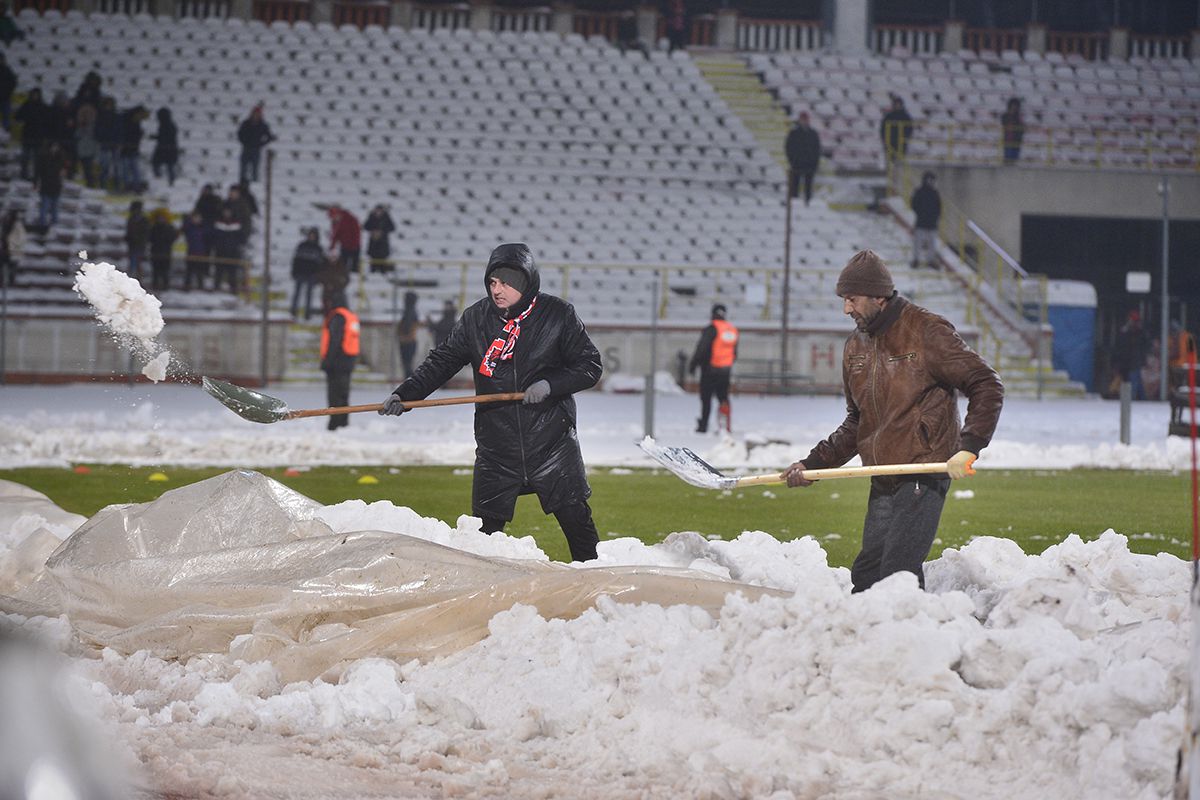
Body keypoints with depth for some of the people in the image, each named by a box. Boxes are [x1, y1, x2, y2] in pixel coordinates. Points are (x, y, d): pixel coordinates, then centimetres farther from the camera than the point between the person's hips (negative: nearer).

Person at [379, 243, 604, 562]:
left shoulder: (557, 315, -5)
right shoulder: (477, 318, 2)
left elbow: (589, 365, -1)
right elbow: (442, 361, 7)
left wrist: (550, 384, -16)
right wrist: (405, 394, -6)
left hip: (552, 439, -2)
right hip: (496, 447, 2)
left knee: (575, 517, 1)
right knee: (483, 526, 2)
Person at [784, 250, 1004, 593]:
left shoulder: (926, 332, -9)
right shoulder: (855, 348, 14)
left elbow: (986, 386, -9)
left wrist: (968, 447, -20)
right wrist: (814, 463, 13)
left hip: (924, 477, -8)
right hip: (882, 483, 8)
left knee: (898, 574, -15)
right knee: (866, 574, 6)